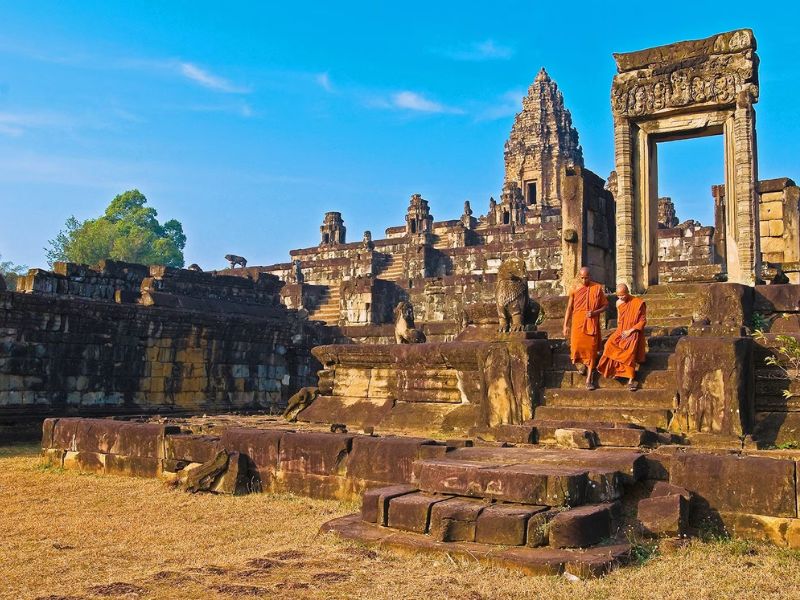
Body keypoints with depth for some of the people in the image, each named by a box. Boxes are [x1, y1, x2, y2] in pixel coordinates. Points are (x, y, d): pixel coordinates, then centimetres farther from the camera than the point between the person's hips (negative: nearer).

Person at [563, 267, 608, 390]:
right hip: (578, 323, 1)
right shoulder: (575, 290, 4)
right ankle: (580, 363, 30)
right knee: (577, 347, -5)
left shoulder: (598, 288, 1)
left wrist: (595, 312, -13)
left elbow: (605, 305, 6)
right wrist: (565, 325, 3)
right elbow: (569, 308, 7)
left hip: (592, 324, -1)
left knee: (591, 350, -2)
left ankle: (589, 379, 4)